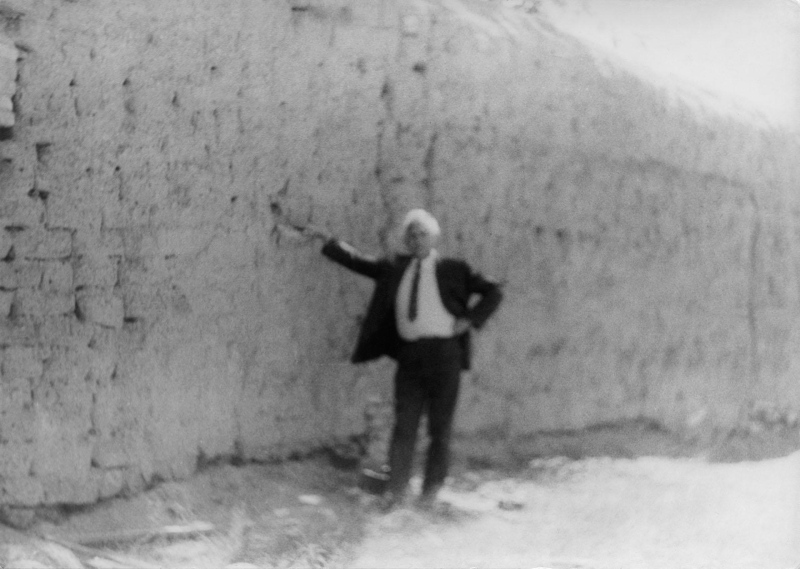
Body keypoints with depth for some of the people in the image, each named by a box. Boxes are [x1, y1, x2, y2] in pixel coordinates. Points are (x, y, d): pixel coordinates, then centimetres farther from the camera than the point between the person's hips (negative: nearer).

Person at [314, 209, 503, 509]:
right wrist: (327, 242, 5)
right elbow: (358, 261, 14)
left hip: (444, 353, -2)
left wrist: (469, 320, -4)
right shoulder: (395, 268, 14)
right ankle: (397, 490, 0)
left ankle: (431, 491, 11)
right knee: (404, 425, -2)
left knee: (440, 428, 3)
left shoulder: (453, 269, 5)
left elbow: (493, 292, 6)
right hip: (409, 356, 2)